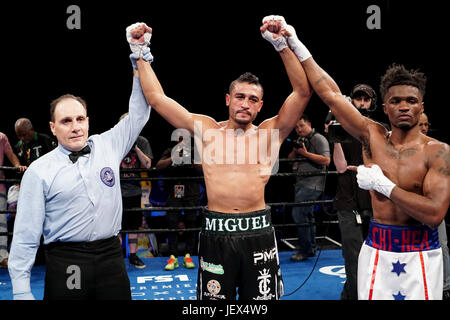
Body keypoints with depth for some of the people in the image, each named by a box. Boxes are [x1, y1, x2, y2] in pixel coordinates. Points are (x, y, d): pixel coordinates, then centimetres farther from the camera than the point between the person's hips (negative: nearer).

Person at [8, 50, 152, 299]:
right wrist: (21, 292, -8)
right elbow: (26, 234, -4)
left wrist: (139, 61, 3)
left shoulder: (108, 146, 7)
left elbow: (138, 114, 11)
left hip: (111, 258, 3)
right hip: (66, 264, -2)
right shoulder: (39, 171, -3)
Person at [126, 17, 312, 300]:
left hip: (258, 233, 0)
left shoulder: (269, 133, 5)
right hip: (216, 233, 0)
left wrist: (282, 45, -13)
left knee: (262, 297, 5)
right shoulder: (206, 130, 8)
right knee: (215, 298, 6)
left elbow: (303, 92, -5)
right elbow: (156, 97, 7)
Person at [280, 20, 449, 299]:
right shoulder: (373, 137, 1)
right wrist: (295, 43, 3)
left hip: (421, 255, -2)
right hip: (377, 252, 2)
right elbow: (330, 93, 2)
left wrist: (383, 184, -17)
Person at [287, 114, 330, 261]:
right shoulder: (300, 140, 19)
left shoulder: (319, 139, -7)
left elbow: (326, 160, -18)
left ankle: (305, 250, -9)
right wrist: (295, 151, -2)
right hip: (301, 184, 9)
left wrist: (305, 153, -18)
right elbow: (290, 159, 19)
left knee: (298, 214, -15)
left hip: (312, 184, -9)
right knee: (307, 216, 13)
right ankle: (311, 249, 21)